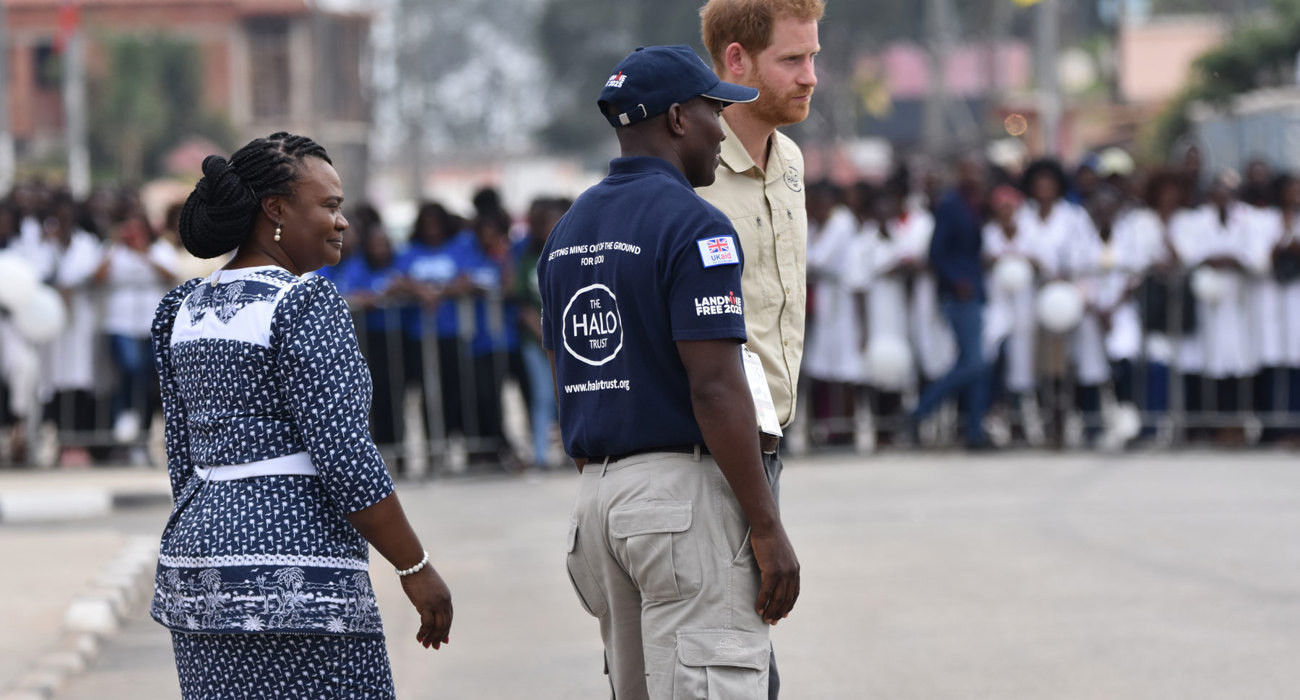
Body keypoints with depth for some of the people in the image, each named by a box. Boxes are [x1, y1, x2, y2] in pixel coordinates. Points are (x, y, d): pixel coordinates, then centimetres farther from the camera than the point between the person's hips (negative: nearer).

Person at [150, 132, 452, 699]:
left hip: (196, 567, 9)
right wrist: (416, 568, -10)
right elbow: (346, 457, -16)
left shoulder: (190, 308, 12)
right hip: (293, 575, -9)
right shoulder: (305, 305, -12)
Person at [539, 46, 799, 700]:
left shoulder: (568, 230, 14)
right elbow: (716, 389, -18)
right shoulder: (691, 223, -12)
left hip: (598, 496, 9)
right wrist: (768, 529, -15)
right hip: (685, 485, -9)